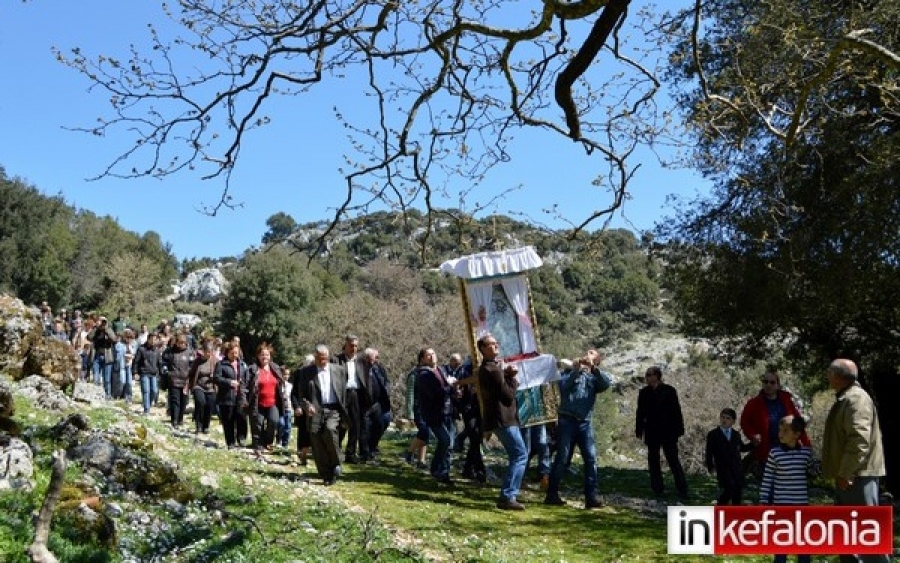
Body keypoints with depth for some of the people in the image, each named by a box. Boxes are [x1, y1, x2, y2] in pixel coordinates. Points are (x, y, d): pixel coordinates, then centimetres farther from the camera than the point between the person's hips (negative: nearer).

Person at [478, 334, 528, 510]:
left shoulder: (488, 368, 16)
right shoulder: (492, 370, -18)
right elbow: (508, 396, -20)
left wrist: (508, 375, 1)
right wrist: (512, 379, -5)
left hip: (503, 418, 11)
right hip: (503, 419, -11)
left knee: (517, 455, 17)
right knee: (520, 455, -11)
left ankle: (509, 495, 19)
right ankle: (507, 497, -13)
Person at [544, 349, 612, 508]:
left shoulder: (594, 378, 16)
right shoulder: (571, 372, 11)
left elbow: (607, 382, -5)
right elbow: (563, 385, -9)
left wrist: (593, 368, -14)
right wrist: (578, 370, -12)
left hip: (585, 423, 3)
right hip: (567, 420, -3)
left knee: (591, 458, -6)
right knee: (562, 458, -3)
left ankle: (591, 497, -4)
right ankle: (552, 494, 4)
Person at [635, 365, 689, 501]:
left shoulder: (669, 390, -5)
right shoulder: (644, 392, 4)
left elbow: (676, 411, -3)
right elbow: (640, 413, 7)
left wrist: (679, 429, -6)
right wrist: (639, 430, 5)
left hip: (668, 432, -3)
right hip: (652, 432, 3)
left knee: (673, 461, -3)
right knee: (653, 461, 7)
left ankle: (683, 491, 2)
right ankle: (658, 489, 16)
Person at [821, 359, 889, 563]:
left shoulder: (856, 399, -17)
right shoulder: (846, 398, 16)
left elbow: (860, 439, -26)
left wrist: (845, 473, -25)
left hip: (857, 475, -11)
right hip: (848, 474, 11)